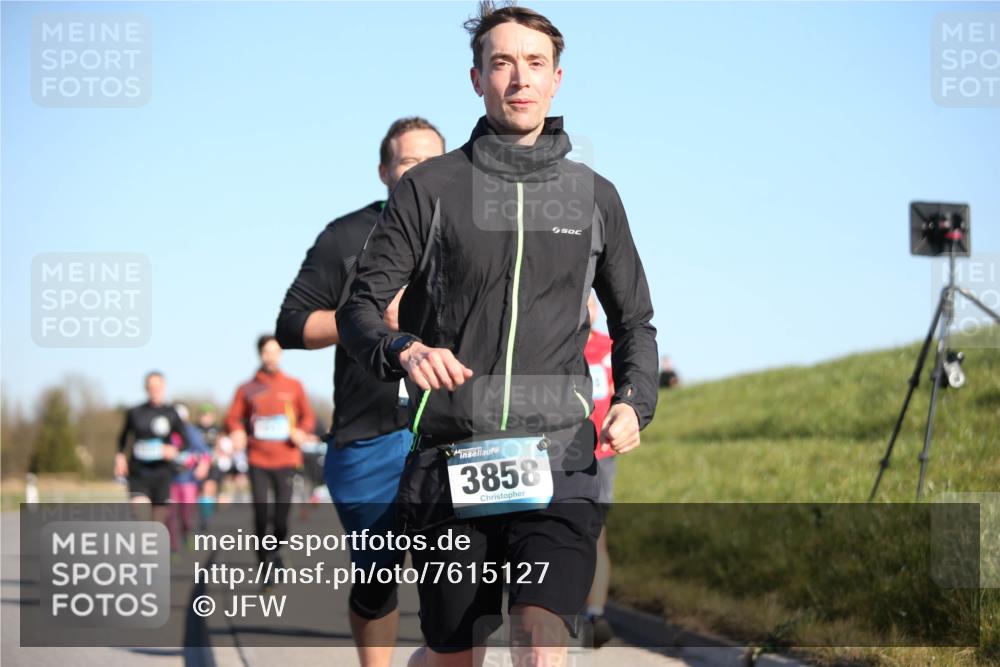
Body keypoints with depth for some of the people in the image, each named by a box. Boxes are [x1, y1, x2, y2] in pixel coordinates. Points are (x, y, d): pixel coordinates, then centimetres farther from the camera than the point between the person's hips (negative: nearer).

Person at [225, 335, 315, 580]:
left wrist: (302, 431, -7)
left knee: (282, 516, -4)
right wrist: (237, 431, -15)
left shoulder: (293, 386, 7)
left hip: (286, 460, 0)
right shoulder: (247, 389, 5)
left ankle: (274, 552, 25)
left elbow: (307, 415, 12)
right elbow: (233, 417, 6)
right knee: (261, 514, -6)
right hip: (258, 460, 0)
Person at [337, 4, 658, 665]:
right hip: (451, 464, 0)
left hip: (558, 465, 1)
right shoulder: (431, 188, 5)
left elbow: (635, 321, 23)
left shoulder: (594, 196, 12)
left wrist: (635, 402, 3)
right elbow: (359, 307, 4)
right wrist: (403, 350, -18)